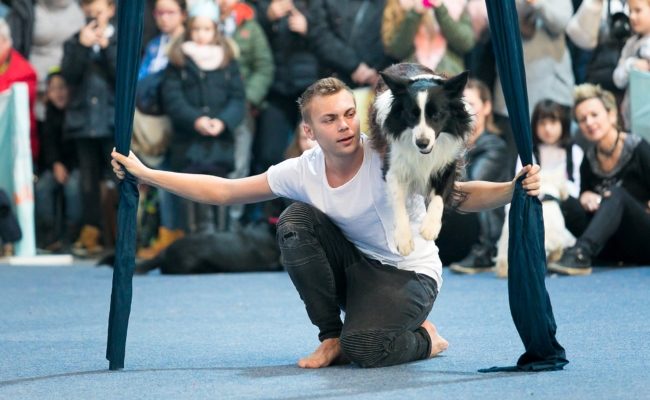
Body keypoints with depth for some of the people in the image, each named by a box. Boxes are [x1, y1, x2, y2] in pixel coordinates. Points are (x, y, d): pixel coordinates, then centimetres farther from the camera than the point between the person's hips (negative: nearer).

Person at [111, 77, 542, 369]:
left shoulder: (388, 157, -25)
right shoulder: (303, 171, -12)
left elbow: (460, 195, -26)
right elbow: (222, 190, -5)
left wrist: (514, 189, -46)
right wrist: (144, 173, -7)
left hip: (410, 273, -5)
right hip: (355, 265, 5)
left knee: (362, 349, -31)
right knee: (295, 222, -20)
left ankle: (423, 338, 6)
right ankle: (331, 335, -5)